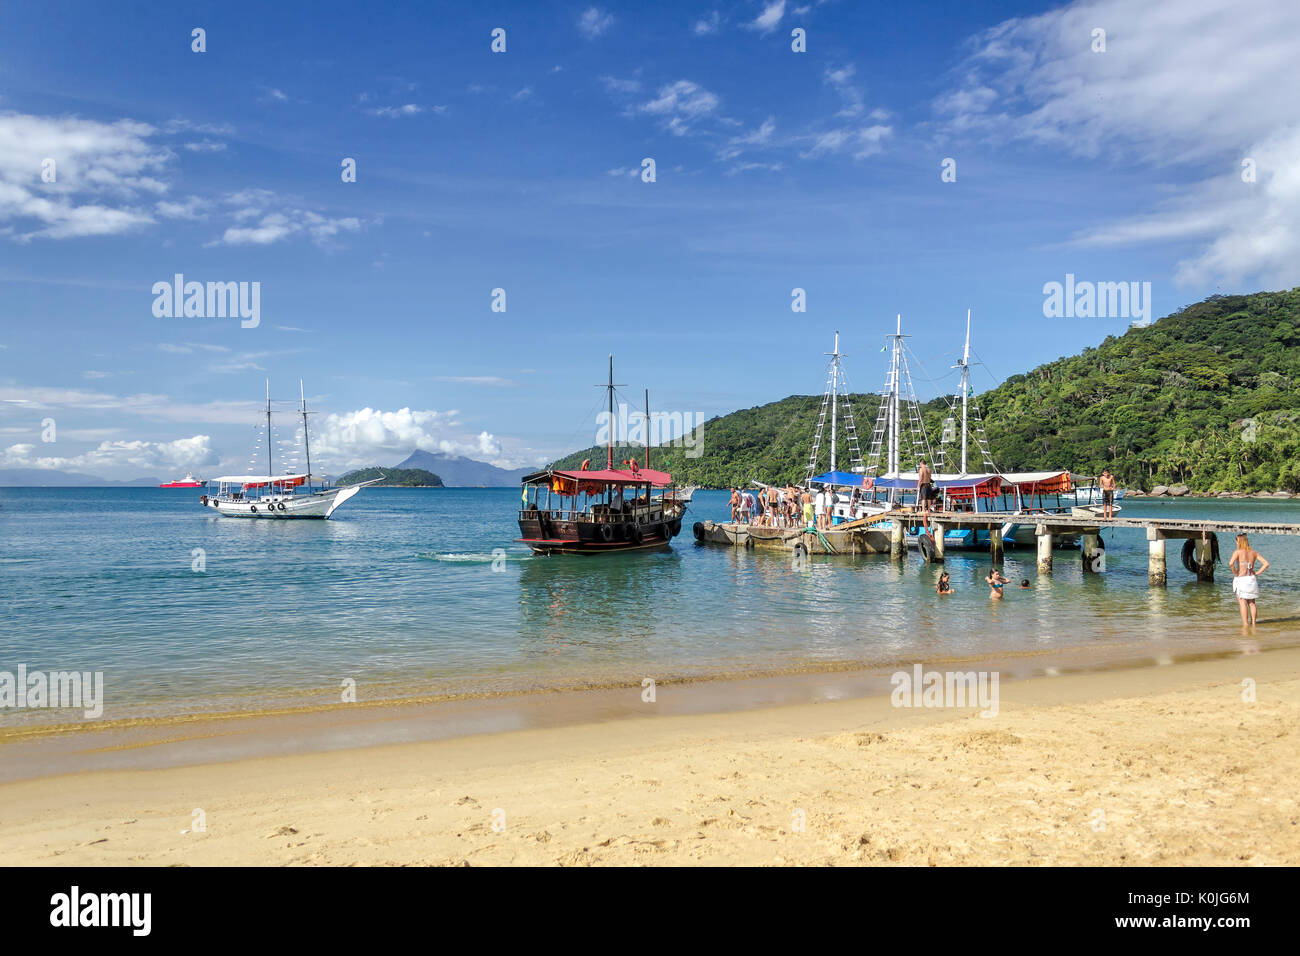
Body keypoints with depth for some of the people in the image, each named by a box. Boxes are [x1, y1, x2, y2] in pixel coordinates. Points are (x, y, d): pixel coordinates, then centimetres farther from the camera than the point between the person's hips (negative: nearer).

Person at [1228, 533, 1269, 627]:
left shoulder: (1237, 552, -8)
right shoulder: (1254, 552, 6)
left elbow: (1231, 563, -24)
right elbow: (1266, 563, 3)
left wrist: (1235, 573, -9)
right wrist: (1257, 573, 5)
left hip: (1241, 579, -5)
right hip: (1252, 579, 5)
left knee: (1242, 603, -3)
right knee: (1252, 602, 15)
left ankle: (1245, 624, -6)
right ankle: (1253, 623, 15)